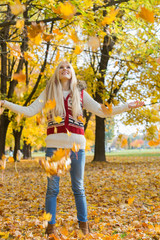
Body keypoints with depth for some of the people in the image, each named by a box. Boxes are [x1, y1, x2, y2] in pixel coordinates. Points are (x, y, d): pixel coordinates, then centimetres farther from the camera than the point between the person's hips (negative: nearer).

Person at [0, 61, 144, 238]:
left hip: (77, 145, 1)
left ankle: (83, 224, 18)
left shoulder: (81, 94, 12)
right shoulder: (48, 92, 11)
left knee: (78, 187, 7)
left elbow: (103, 112, 9)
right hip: (54, 144, 0)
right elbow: (29, 111, 3)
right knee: (52, 187, 2)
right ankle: (50, 225, 11)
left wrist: (128, 106, 3)